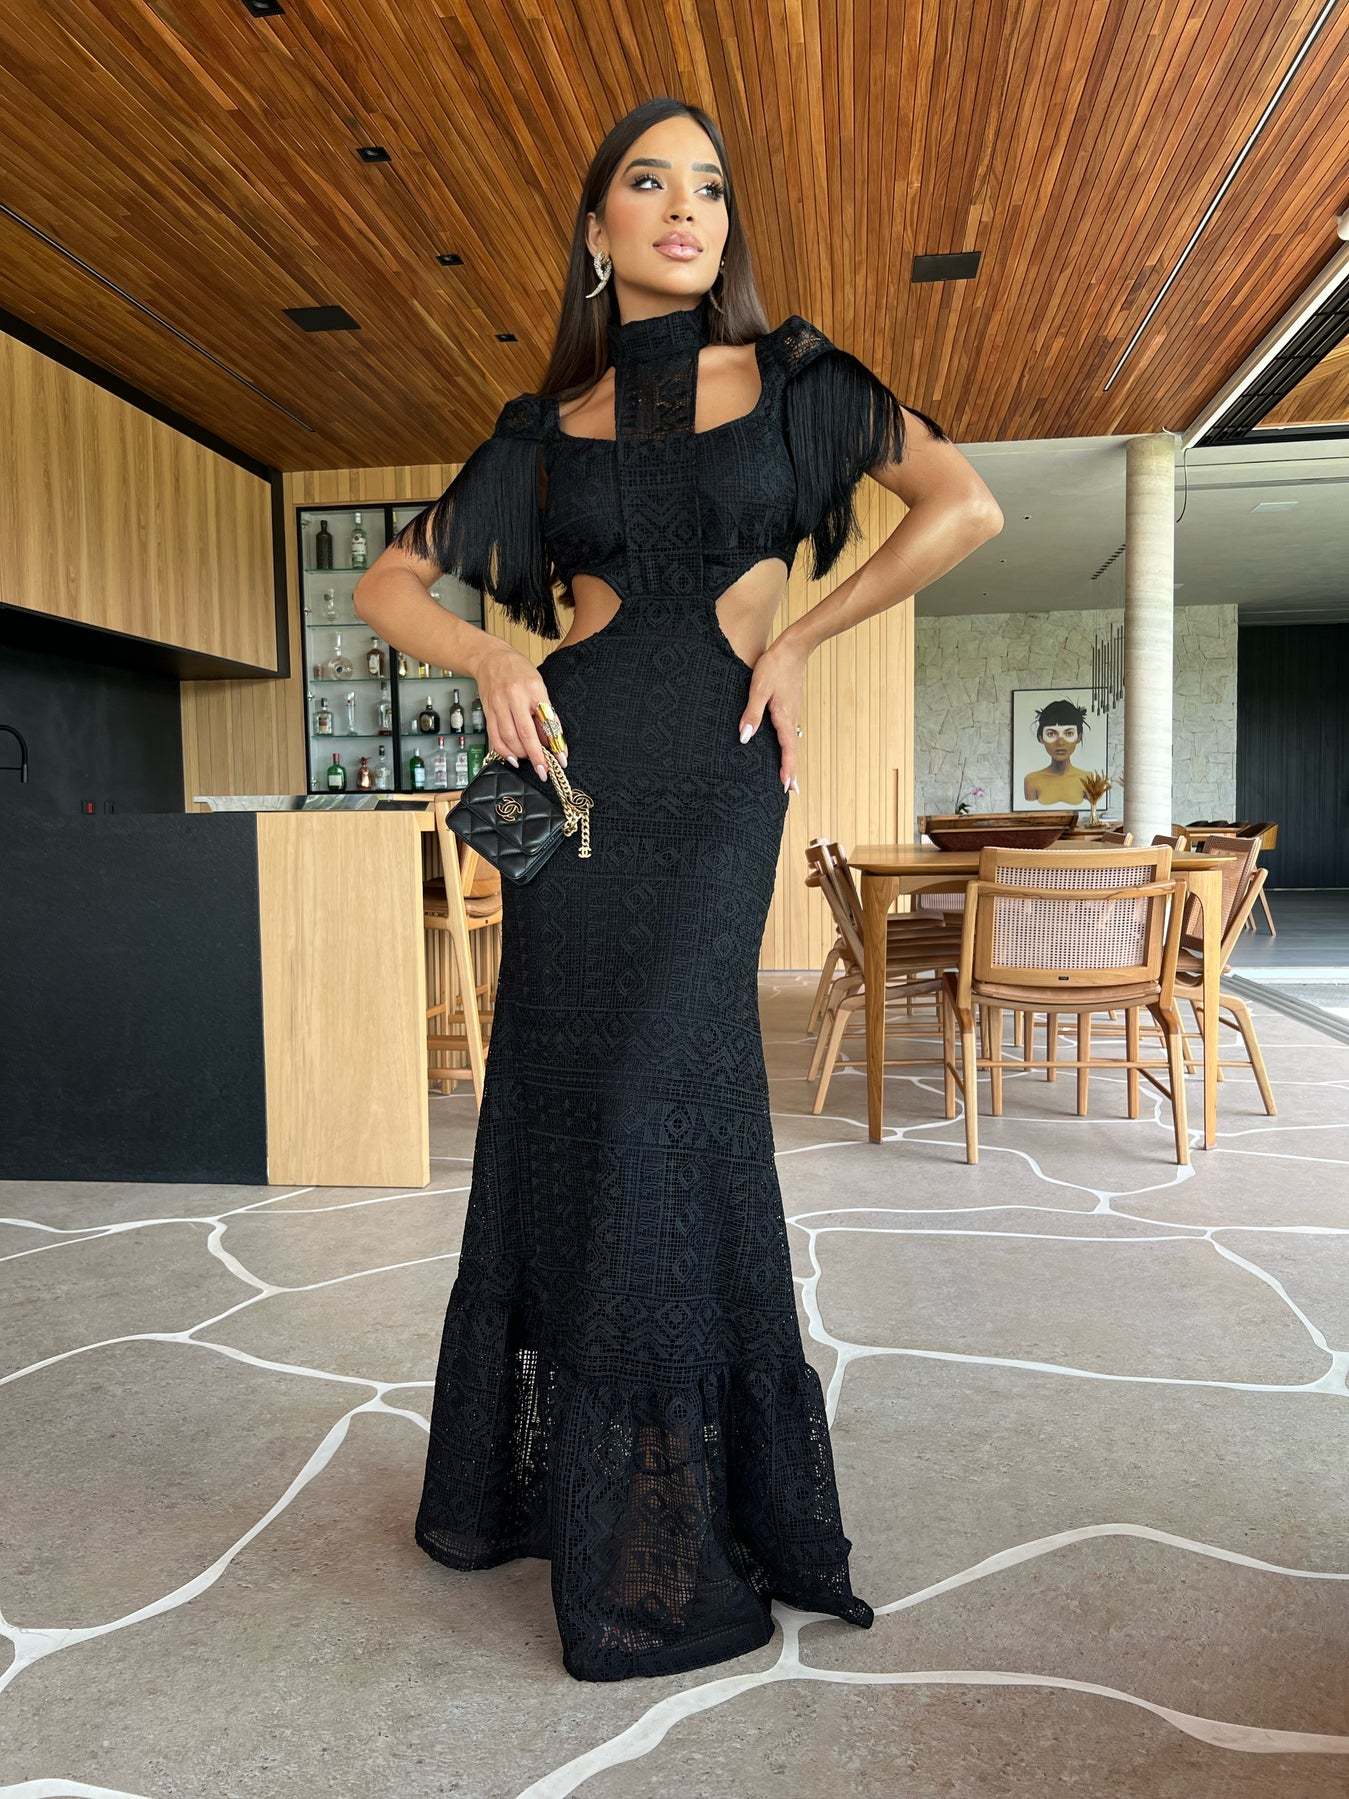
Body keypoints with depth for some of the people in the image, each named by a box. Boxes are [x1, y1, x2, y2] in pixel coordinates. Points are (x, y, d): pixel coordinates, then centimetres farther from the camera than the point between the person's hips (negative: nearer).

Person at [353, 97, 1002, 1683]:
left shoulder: (789, 377, 11)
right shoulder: (546, 425, 14)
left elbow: (965, 505, 2)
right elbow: (388, 582, 14)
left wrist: (796, 637, 0)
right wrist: (493, 658, -6)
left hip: (715, 768, -2)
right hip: (574, 757, 2)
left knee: (657, 1101, -8)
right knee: (565, 1103, 3)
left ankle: (662, 1547, 9)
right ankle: (527, 1472, 22)